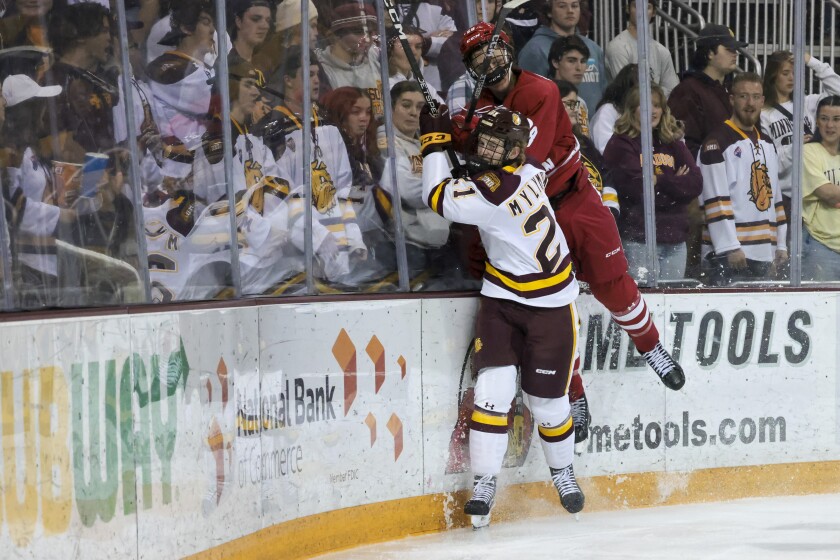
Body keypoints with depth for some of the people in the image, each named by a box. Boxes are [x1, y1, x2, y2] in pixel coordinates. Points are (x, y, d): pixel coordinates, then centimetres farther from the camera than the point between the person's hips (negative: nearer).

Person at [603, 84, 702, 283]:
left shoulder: (674, 144, 15)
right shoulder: (621, 145, -1)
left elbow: (695, 184, 3)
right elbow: (637, 189, -14)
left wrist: (659, 181, -10)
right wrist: (675, 183, -4)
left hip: (675, 238, 5)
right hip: (639, 239, -5)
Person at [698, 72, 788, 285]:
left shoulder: (767, 144, 19)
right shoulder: (718, 142, -8)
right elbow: (715, 201, -14)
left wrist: (781, 244, 18)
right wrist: (730, 248, -18)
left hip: (763, 253, 8)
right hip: (728, 253, -8)